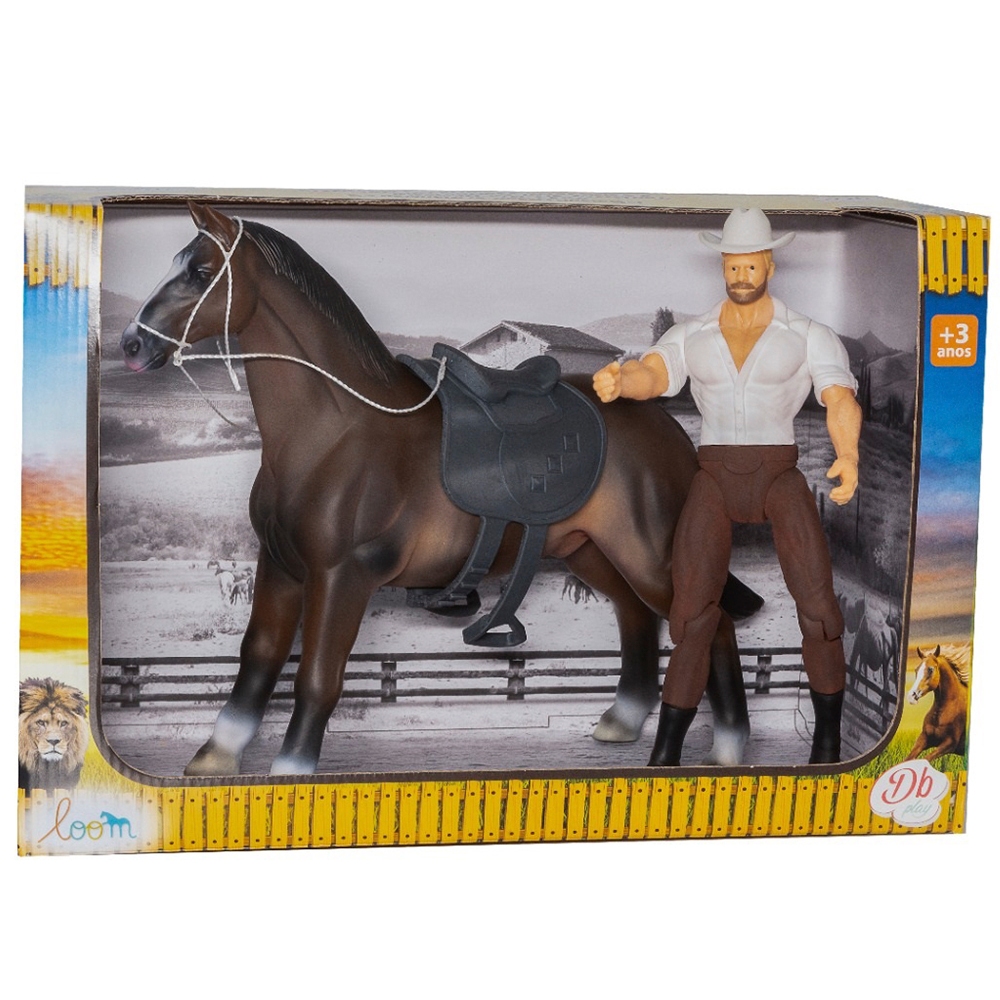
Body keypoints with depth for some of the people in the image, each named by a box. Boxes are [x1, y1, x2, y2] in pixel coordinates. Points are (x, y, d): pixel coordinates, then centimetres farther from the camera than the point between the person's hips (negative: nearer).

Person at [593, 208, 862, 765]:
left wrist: (849, 457, -37)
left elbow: (842, 400, -14)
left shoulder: (810, 337, 2)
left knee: (816, 599, -19)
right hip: (715, 479, 1)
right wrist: (618, 381, -38)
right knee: (693, 608, -12)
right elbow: (650, 375, -11)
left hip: (779, 475, -1)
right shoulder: (690, 338, 9)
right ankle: (666, 751, -5)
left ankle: (829, 730, 2)